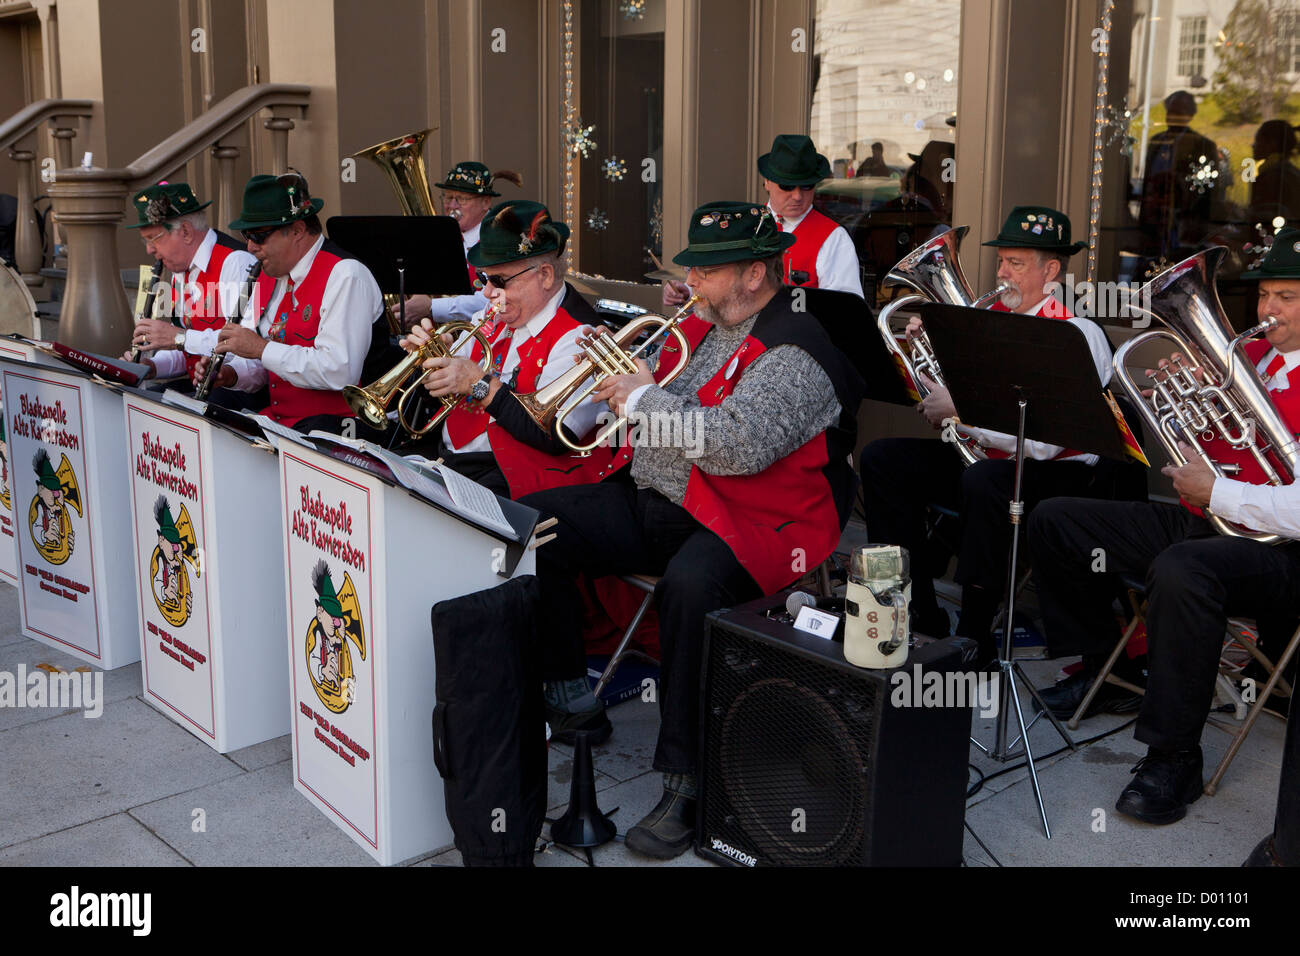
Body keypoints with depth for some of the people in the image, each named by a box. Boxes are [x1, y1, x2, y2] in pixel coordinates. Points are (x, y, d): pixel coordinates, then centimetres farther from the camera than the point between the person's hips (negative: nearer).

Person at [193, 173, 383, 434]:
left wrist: (262, 348, -19)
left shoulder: (345, 276, -13)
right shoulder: (268, 275, 14)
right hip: (276, 418, 8)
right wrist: (231, 375, -2)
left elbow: (341, 372, -24)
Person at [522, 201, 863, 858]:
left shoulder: (795, 355, -14)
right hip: (650, 501, 9)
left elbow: (737, 446, -30)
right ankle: (568, 699, 12)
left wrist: (646, 397, -18)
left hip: (743, 524, -9)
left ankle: (684, 783, -25)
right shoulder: (702, 326, 15)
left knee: (689, 584, -40)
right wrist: (619, 372, 5)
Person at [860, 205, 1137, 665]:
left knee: (984, 480, -38)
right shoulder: (989, 317, 9)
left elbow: (1042, 440, -25)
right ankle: (918, 614, -2)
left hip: (1059, 472, -8)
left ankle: (974, 639, -24)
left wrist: (959, 407, -22)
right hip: (977, 457, 8)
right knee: (882, 459, -5)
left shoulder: (1078, 334, -14)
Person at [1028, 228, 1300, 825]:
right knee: (1053, 522, 5)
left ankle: (1173, 758, -24)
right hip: (1199, 523, 8)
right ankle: (1104, 664, 20)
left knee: (1178, 570, -40)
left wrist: (1216, 494, -19)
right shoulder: (1246, 356, 14)